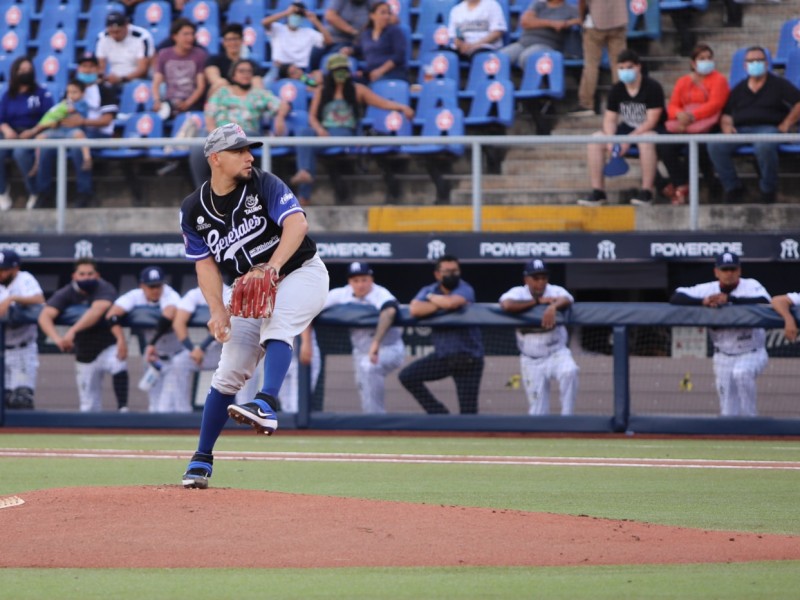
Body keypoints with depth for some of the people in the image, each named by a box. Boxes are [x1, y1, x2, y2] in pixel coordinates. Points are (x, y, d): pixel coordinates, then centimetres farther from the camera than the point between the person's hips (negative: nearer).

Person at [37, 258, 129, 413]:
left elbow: (97, 310, -38)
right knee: (88, 406, 6)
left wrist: (72, 331, -50)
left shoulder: (104, 289, -19)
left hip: (109, 346, -3)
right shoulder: (65, 294, -12)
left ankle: (123, 410, -35)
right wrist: (57, 338, -44)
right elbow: (45, 316, -25)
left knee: (118, 364, -35)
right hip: (85, 354, 3)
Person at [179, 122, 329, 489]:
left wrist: (271, 267, -41)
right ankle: (202, 458, 7)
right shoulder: (194, 211, -3)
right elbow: (205, 264, -1)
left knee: (276, 324, -35)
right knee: (229, 373, -1)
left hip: (301, 273, -4)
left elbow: (297, 223, -27)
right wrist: (218, 310, -16)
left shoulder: (263, 185, -14)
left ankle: (267, 406, -51)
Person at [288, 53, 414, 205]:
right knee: (305, 134, -36)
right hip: (323, 131, 2)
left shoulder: (357, 90, 16)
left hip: (345, 132, -2)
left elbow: (383, 103, 8)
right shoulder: (321, 91, 23)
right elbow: (312, 116, 15)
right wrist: (319, 129, -8)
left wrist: (402, 107, -11)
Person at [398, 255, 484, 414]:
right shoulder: (429, 290, 3)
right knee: (407, 376, -7)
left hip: (469, 357, -5)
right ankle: (438, 413, 4)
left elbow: (451, 302, -32)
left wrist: (432, 298, -12)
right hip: (442, 356, 5)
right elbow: (414, 310, -17)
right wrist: (441, 305, -20)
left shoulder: (465, 290, -9)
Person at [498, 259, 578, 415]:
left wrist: (553, 306, -51)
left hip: (557, 353, 0)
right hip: (531, 360, 0)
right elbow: (506, 305, -29)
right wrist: (538, 301, -24)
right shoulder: (518, 293, -6)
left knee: (569, 371, -31)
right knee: (537, 409, 0)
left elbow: (567, 300, -28)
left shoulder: (555, 291, -5)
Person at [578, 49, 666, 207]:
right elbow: (610, 119, 1)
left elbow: (652, 121, -22)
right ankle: (598, 192, -11)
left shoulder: (652, 87, -16)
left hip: (653, 130, -6)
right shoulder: (617, 90, 1)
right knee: (595, 141, -13)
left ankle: (646, 192, -33)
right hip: (628, 129, 6)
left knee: (646, 140, -42)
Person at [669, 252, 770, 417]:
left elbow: (765, 302, -34)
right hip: (723, 358, 3)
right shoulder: (707, 290, -7)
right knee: (728, 414, 4)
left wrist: (729, 298, -39)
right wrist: (703, 301, -31)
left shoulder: (751, 286, -14)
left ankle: (749, 420, -21)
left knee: (741, 372, -36)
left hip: (752, 354, -3)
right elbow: (675, 298, -14)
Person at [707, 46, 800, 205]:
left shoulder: (779, 84, 11)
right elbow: (726, 113, 24)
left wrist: (786, 124, -8)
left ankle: (768, 190, -19)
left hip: (769, 127, -4)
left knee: (764, 147, -42)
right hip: (741, 129, 4)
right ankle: (733, 188, -13)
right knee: (715, 146, -26)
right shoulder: (739, 89, 24)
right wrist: (726, 126, 1)